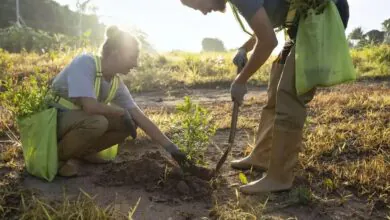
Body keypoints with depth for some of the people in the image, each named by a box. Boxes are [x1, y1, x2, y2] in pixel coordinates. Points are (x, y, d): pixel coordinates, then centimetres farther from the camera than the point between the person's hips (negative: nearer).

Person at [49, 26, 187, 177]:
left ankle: (82, 152, 8)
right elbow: (90, 106, -37)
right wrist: (122, 112, -18)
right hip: (54, 121, -7)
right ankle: (56, 157, -10)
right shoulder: (85, 63, -25)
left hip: (82, 120, 7)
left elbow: (140, 117, -5)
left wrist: (170, 146, -8)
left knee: (130, 122, -7)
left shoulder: (116, 83, -5)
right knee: (98, 122, -35)